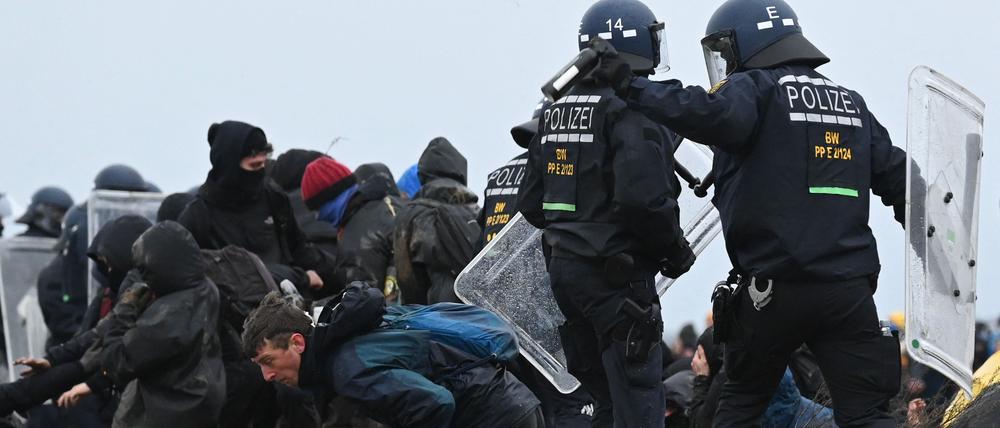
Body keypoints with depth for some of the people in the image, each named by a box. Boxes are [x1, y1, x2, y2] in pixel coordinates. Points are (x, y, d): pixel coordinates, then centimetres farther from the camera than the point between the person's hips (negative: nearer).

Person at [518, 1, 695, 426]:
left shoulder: (557, 111, 12)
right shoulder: (633, 109, -14)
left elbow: (531, 203, 15)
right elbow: (644, 198, -23)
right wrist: (675, 251, -8)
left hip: (565, 270, 8)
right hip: (618, 276, -8)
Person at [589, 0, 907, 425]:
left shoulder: (755, 89, -5)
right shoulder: (852, 104, 17)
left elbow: (707, 114, -28)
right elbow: (898, 178, 20)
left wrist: (631, 87, -26)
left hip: (776, 290, -4)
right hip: (849, 290, 4)